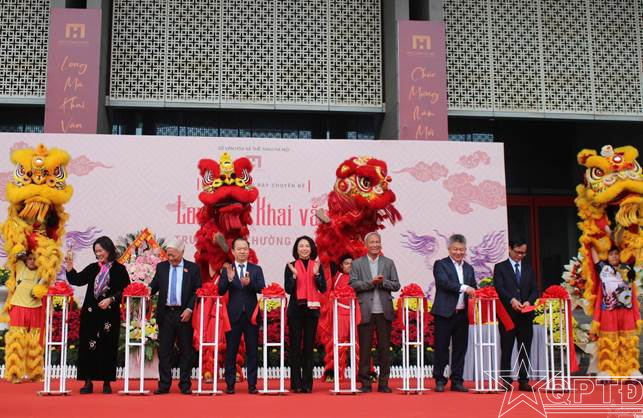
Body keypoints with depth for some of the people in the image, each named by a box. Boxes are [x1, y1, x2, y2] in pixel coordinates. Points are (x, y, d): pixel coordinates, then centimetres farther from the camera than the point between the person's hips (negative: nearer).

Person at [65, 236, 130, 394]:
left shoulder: (119, 269, 0)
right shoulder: (92, 268, 11)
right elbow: (77, 280, 4)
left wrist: (111, 299, -15)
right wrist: (69, 267, -7)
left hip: (109, 315, -3)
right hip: (90, 314, 3)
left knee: (108, 348, 2)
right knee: (88, 347, 2)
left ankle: (106, 382, 11)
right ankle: (88, 381, 9)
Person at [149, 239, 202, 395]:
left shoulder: (193, 268, 2)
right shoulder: (161, 267, 11)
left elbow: (198, 291, -1)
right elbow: (155, 284, 9)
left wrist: (189, 309, -10)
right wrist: (149, 289, -14)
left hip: (184, 314, -2)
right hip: (165, 314, 2)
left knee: (186, 351, 4)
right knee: (164, 351, 4)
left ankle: (185, 385, 11)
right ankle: (164, 385, 10)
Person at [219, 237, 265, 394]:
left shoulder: (256, 269, 8)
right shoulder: (227, 269, 4)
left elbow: (262, 288, -7)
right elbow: (221, 291, -6)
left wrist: (249, 283, -25)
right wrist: (229, 279, -24)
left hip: (251, 315, 1)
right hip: (234, 315, -1)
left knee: (252, 351, 4)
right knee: (231, 351, 3)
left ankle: (252, 384, 9)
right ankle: (230, 384, 9)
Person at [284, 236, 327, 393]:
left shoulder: (317, 265, 6)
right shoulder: (291, 266, 2)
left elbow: (323, 288, -1)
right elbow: (288, 289, -4)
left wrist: (316, 273, -15)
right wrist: (294, 275, -18)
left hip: (312, 309, 1)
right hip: (296, 309, -1)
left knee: (309, 346, 4)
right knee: (295, 346, 1)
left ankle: (307, 383, 9)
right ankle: (296, 383, 6)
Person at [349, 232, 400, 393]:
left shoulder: (389, 263, 11)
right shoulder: (357, 263, 7)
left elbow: (396, 285, 6)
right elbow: (353, 284, -4)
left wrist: (383, 282, -11)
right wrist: (371, 282, -13)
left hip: (384, 312, 2)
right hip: (365, 312, -1)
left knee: (384, 348, 4)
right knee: (364, 348, 2)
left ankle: (383, 383, 12)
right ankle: (365, 382, 9)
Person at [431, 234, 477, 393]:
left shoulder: (469, 268, 17)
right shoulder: (440, 264, 0)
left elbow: (473, 290, 16)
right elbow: (444, 282, -16)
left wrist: (476, 295, -6)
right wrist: (463, 288, -25)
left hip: (462, 314, 5)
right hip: (445, 313, -5)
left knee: (460, 349, 8)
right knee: (441, 348, 1)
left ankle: (457, 381, 16)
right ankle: (439, 380, 10)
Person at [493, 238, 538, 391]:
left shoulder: (529, 269, 17)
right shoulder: (500, 267, 5)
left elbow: (535, 290, 11)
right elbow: (499, 288, -7)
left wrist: (529, 301, -10)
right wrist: (511, 300, -23)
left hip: (525, 315, 3)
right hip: (507, 314, -3)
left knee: (525, 349, 4)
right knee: (506, 349, 0)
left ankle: (523, 380, 9)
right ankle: (506, 381, 5)